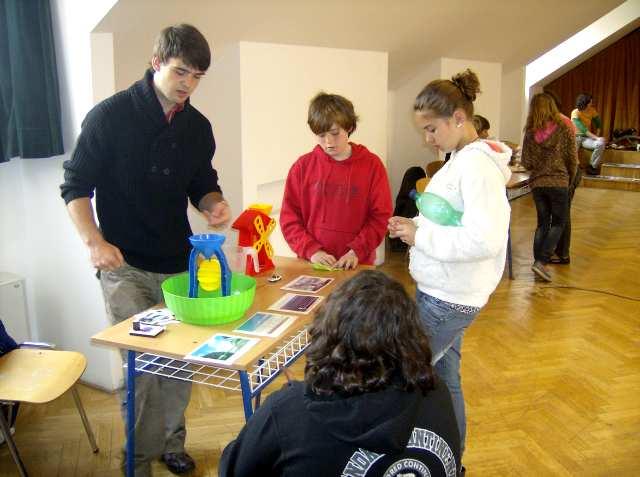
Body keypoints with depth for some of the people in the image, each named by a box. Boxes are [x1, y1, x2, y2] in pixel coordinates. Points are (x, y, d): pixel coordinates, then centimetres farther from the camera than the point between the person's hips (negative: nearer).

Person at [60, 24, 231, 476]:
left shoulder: (198, 126, 5)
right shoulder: (110, 115, -8)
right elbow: (76, 185, -5)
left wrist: (214, 203, -8)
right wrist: (95, 241, -19)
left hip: (179, 263, 4)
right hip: (126, 266, -4)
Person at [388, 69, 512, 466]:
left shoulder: (477, 165, -20)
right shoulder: (462, 158, 9)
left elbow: (484, 239, -29)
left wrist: (420, 236, -20)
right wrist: (416, 225, 1)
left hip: (448, 299, -9)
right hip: (444, 293, 9)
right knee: (443, 378, 20)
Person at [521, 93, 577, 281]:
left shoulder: (530, 133, 0)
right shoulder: (564, 129, -6)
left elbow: (526, 162, 1)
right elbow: (573, 159, -3)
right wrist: (569, 181, 12)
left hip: (537, 183, 3)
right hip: (559, 182, -3)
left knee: (542, 223, 15)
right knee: (558, 223, 8)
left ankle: (538, 262, 15)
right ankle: (541, 261, -6)